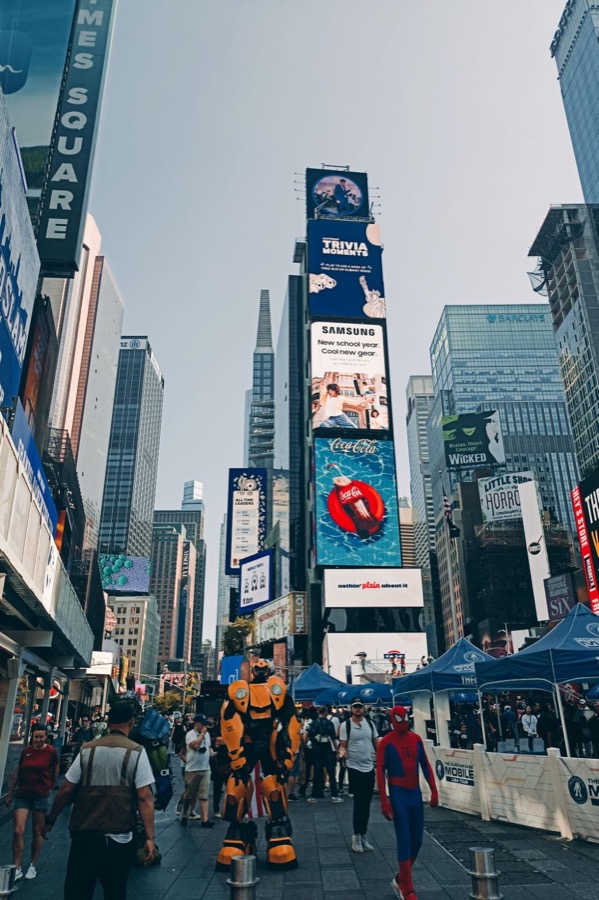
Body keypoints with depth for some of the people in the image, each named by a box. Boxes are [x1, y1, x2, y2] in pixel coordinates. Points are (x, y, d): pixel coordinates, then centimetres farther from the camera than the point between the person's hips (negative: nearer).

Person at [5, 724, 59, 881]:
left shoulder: (51, 752, -9)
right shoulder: (26, 751, -1)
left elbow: (55, 771, 8)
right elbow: (17, 773, 10)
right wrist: (10, 793, 13)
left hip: (41, 796, -2)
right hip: (23, 795, 2)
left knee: (37, 832, 8)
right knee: (18, 831, -7)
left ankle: (33, 866, 24)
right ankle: (17, 869, 5)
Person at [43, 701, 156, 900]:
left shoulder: (87, 750, 2)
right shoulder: (136, 752, -6)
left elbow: (66, 790, 3)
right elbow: (145, 797, -11)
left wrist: (50, 820, 18)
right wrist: (149, 837, -10)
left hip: (83, 835, 2)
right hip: (118, 838, -1)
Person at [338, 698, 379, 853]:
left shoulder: (370, 724, 4)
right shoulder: (346, 725, -9)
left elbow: (376, 744, 9)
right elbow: (343, 746, -8)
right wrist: (342, 752, -31)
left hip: (369, 768, 5)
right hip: (355, 768, -5)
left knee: (366, 803, 11)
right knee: (359, 802, -3)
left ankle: (363, 835, 22)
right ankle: (357, 836, 11)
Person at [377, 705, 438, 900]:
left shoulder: (416, 739, 5)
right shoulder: (387, 742, -11)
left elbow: (425, 766, 11)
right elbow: (380, 771, -12)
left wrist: (434, 790, 5)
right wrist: (384, 801, -16)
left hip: (415, 793, 6)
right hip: (398, 795, -6)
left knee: (417, 841, 10)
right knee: (404, 841, -5)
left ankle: (400, 880, 29)